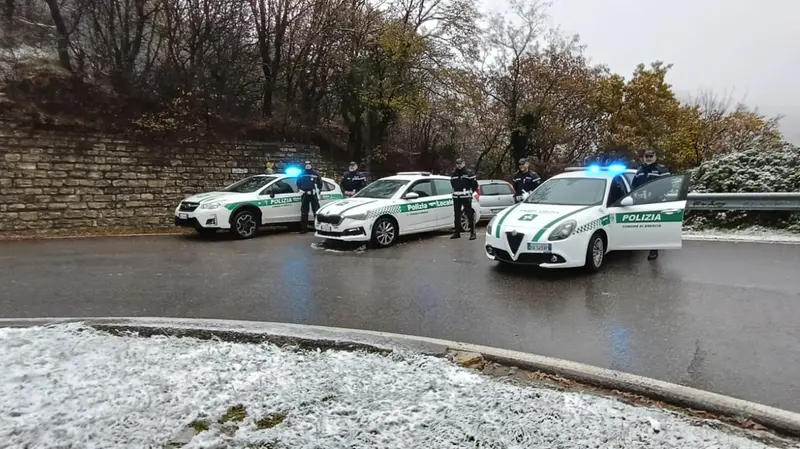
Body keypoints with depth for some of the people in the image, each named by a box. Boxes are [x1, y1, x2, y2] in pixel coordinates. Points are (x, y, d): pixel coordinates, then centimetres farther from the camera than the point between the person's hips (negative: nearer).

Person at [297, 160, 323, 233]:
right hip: (305, 195, 3)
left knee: (316, 211, -3)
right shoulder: (302, 173, 8)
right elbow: (298, 182, 19)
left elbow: (320, 182, 4)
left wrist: (318, 190, -2)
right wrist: (300, 189, 8)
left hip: (313, 195, -3)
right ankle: (304, 228, 11)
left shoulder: (315, 173, 0)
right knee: (304, 212, 6)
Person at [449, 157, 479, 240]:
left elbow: (474, 183, -2)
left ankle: (473, 233, -3)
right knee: (457, 215, 10)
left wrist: (470, 191, 1)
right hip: (456, 197, 6)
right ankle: (457, 232, 20)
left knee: (470, 215, -6)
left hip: (466, 197, -6)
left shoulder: (469, 172, -4)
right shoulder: (453, 174, 12)